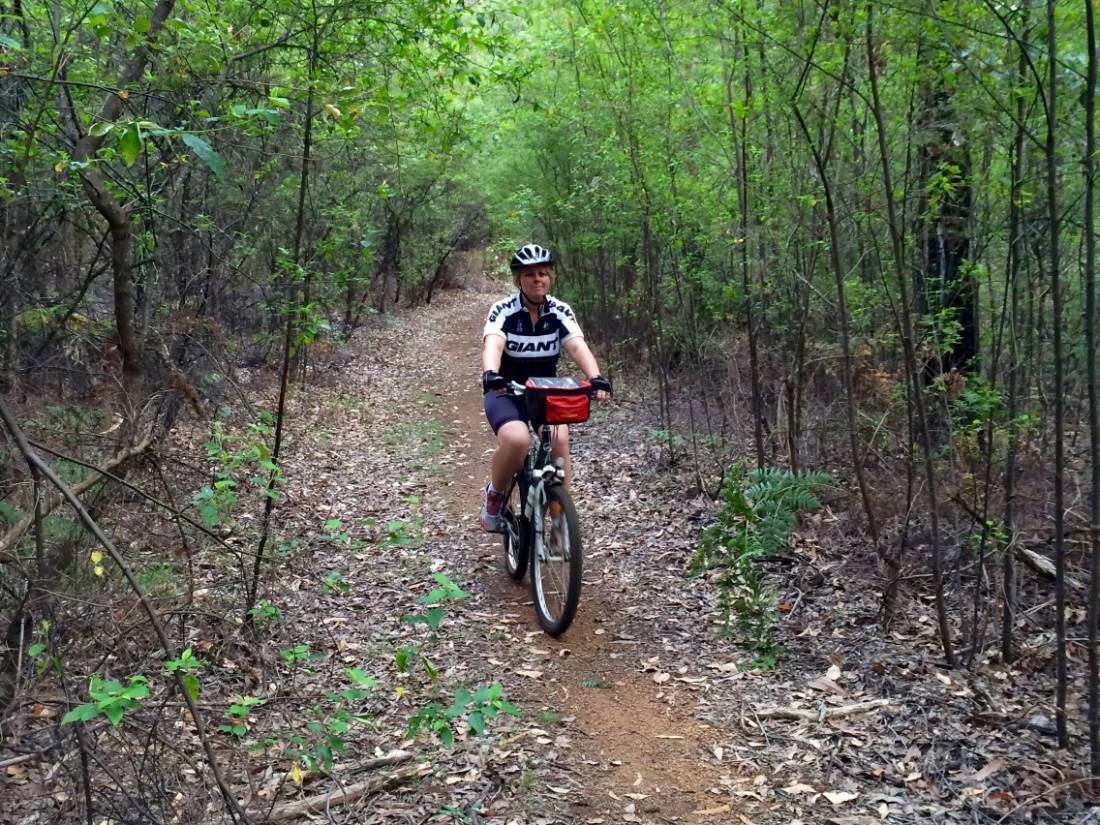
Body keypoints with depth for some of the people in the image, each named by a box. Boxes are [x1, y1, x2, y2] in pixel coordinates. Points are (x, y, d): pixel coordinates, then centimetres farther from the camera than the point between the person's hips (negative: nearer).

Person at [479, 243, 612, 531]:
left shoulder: (561, 311, -6)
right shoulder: (503, 310, -14)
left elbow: (578, 346, -22)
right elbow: (492, 345, -32)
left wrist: (596, 377, -42)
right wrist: (490, 374, -55)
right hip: (506, 392, -2)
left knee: (559, 441, -26)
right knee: (516, 440, -32)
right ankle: (495, 495, -3)